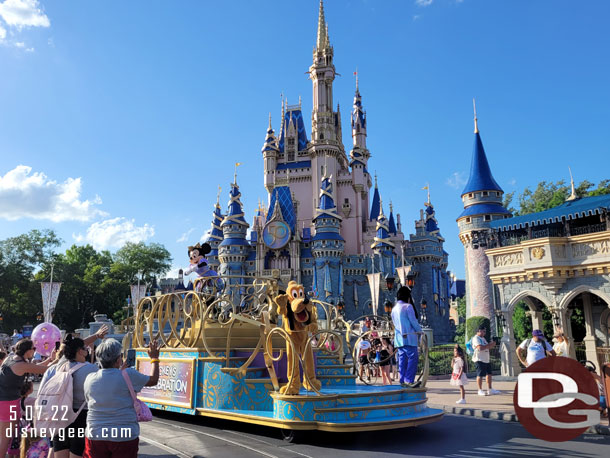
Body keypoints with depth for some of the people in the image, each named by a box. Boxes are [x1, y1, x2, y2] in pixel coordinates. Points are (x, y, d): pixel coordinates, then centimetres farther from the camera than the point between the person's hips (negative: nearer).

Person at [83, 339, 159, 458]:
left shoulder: (89, 379, -1)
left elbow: (89, 402, 14)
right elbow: (153, 380, 1)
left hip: (95, 437, 4)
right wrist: (154, 358, 16)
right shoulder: (128, 375, -13)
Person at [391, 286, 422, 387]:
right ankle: (409, 380, -13)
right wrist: (419, 331, 6)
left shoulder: (394, 309, 16)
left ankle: (402, 380, 10)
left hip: (399, 337, 8)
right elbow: (413, 321, -8)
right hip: (409, 337, -8)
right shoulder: (408, 306, -8)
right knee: (413, 357, -7)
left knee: (402, 359, 10)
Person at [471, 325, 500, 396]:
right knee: (480, 375, -6)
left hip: (486, 359, 10)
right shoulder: (476, 338, -12)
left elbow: (486, 347, 24)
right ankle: (480, 390, 1)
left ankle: (490, 390, 20)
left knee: (489, 374, 11)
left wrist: (492, 345, 5)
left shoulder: (483, 338, 19)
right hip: (479, 359, -10)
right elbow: (480, 348, -24)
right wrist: (489, 345, -17)